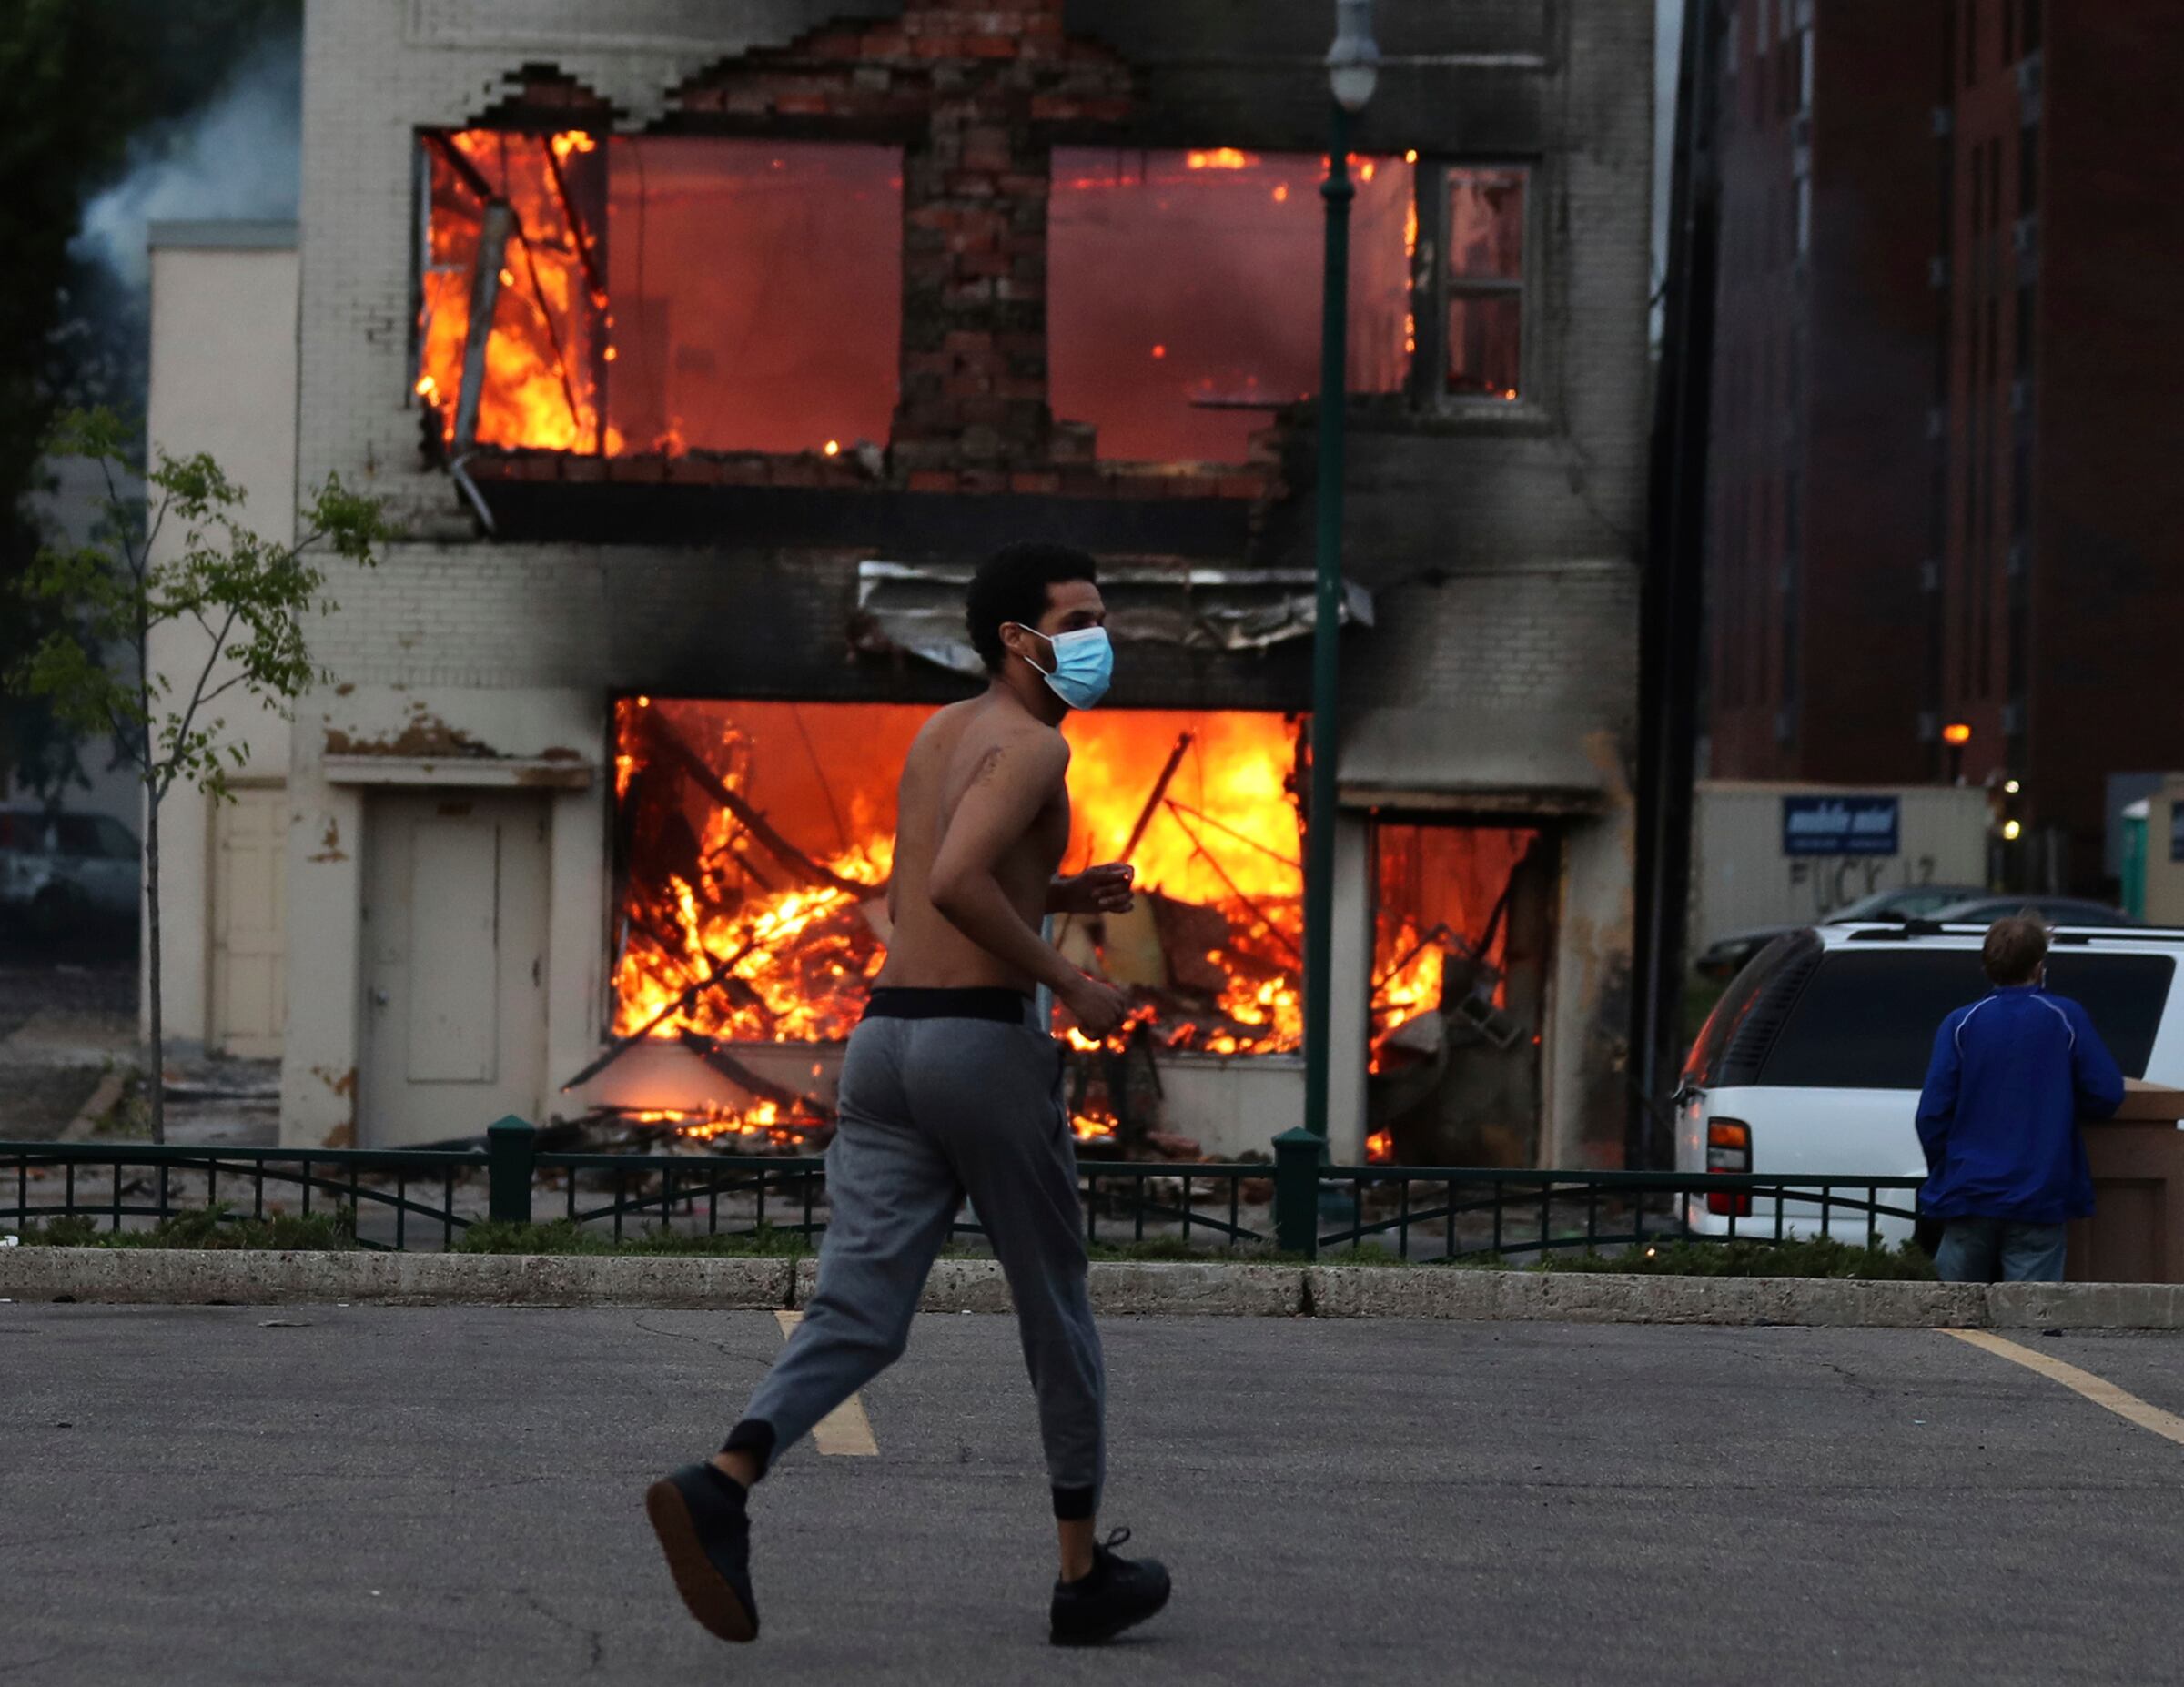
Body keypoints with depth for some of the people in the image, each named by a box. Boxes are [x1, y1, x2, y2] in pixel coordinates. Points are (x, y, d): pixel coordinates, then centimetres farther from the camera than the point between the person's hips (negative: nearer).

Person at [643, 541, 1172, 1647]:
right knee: (1055, 1309, 9)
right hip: (987, 1039, -7)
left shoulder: (937, 735, 21)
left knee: (858, 1316, -2)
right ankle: (1085, 1572, 18)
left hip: (883, 1037, 7)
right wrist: (1068, 983, -13)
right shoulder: (1031, 746, -8)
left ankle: (720, 1487, -28)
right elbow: (954, 886, -23)